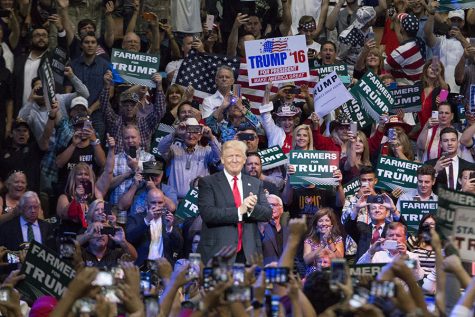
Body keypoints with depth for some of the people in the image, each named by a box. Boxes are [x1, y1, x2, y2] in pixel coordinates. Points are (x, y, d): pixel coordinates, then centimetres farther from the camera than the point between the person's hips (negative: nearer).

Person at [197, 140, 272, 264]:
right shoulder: (207, 183, 2)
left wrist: (252, 208, -14)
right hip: (218, 252, -3)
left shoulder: (256, 184, 15)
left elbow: (268, 214, 9)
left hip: (249, 253, 4)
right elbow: (207, 213, -11)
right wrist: (239, 210, -18)